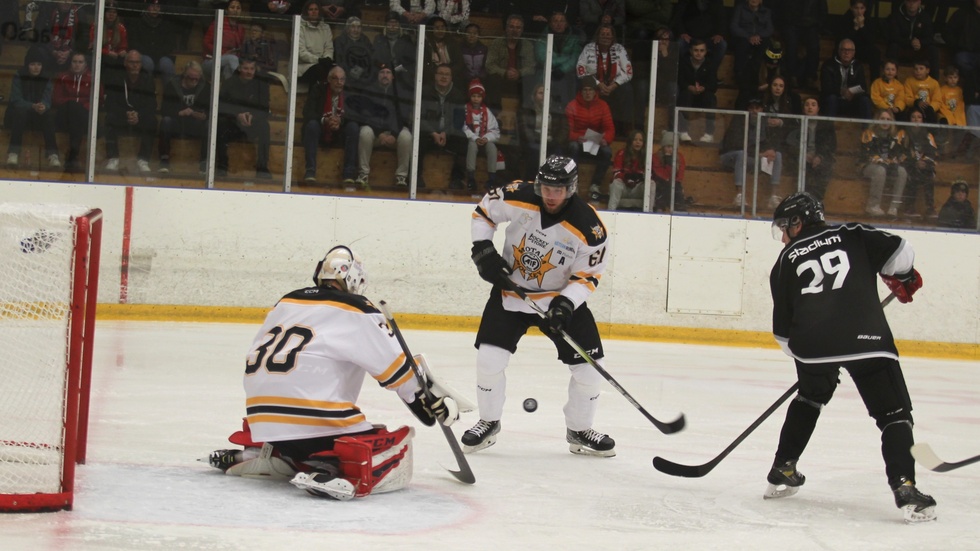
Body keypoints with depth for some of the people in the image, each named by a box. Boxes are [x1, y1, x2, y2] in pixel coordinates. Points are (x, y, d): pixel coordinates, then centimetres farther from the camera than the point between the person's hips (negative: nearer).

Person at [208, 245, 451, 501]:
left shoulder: (286, 302, 19)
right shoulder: (357, 310, 0)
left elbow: (255, 360, 25)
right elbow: (395, 365, -1)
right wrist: (431, 402, 10)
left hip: (263, 417, 8)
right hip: (316, 421, -8)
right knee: (394, 455, -7)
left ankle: (250, 456, 12)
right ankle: (334, 477, -31)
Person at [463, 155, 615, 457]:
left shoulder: (589, 228, -22)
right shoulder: (517, 198, -19)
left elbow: (588, 275, -14)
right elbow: (484, 211, 0)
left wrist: (566, 303, -29)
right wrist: (483, 249, -10)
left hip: (562, 297, 0)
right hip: (511, 289, 0)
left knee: (589, 366, -4)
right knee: (489, 358, -10)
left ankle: (579, 430, 19)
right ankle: (488, 422, 14)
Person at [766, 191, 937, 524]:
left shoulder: (785, 262, 18)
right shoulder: (851, 236, 15)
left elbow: (782, 331, 18)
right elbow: (897, 251, 3)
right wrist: (904, 278, 25)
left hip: (811, 343, 3)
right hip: (866, 337, -2)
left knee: (810, 397, 31)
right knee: (894, 413, 4)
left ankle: (782, 472, 32)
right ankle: (904, 488, -14)